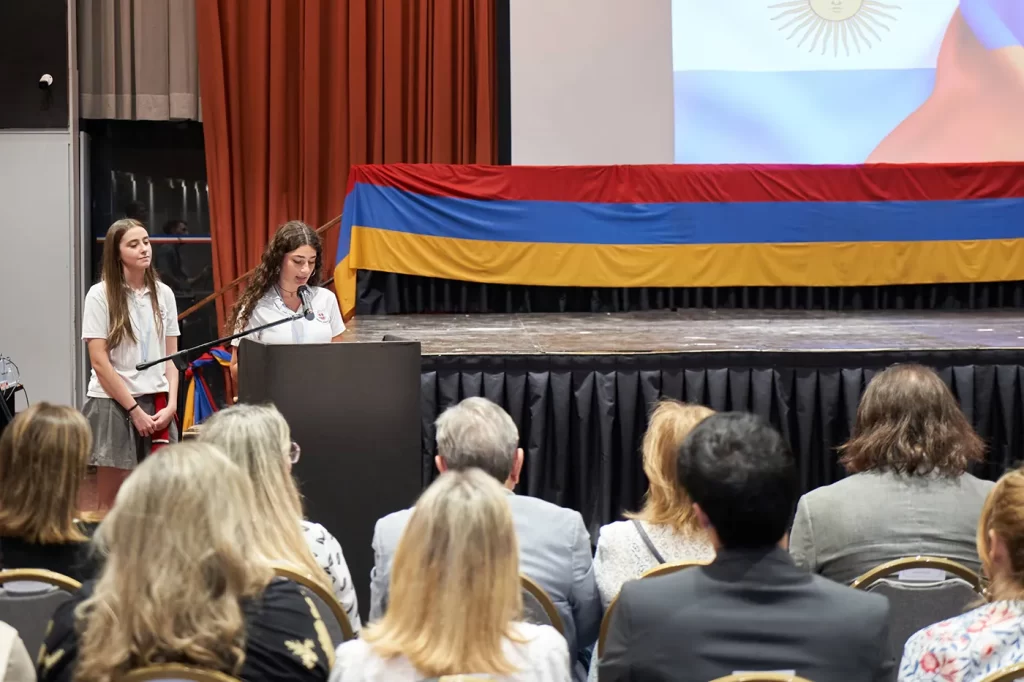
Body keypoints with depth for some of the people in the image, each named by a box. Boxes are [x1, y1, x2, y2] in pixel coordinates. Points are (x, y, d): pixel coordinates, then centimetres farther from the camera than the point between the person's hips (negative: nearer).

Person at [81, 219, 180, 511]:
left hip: (156, 403, 3)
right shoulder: (100, 295, -5)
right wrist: (134, 409, -11)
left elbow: (171, 355, 10)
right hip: (114, 403, -3)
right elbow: (100, 361, -8)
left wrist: (171, 404, -4)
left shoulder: (163, 293, 7)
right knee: (112, 502, -2)